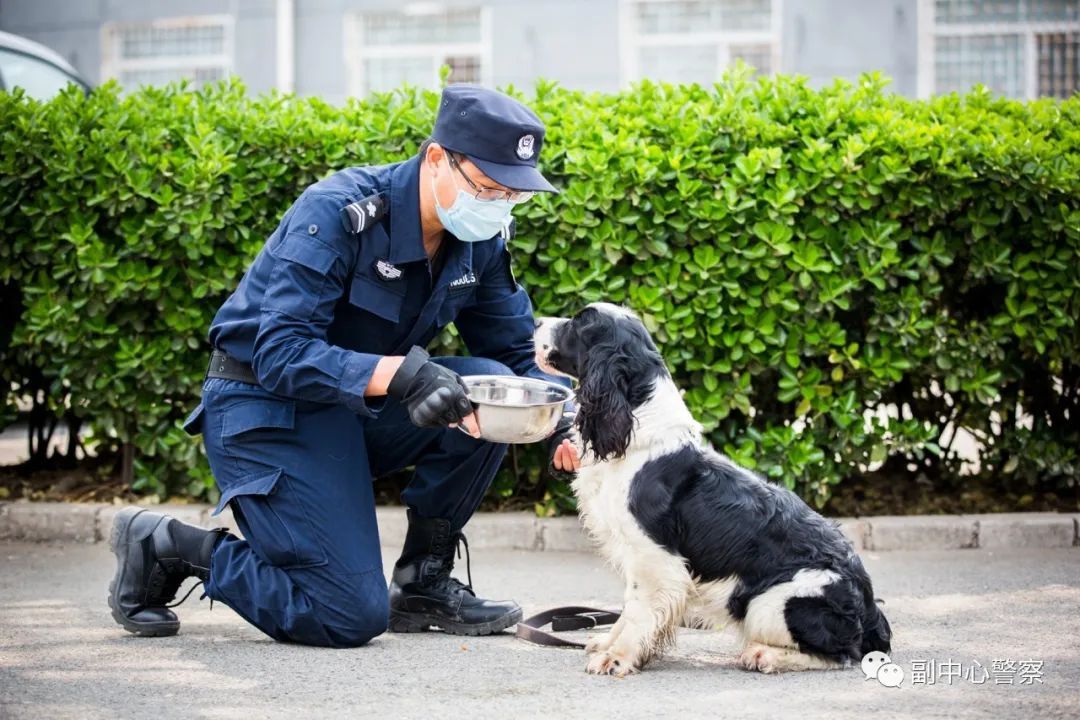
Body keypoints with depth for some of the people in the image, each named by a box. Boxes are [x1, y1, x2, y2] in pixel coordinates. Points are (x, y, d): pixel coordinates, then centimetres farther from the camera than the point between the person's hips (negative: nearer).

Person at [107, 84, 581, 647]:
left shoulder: (482, 238, -4)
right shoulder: (337, 212, -25)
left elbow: (517, 351, 4)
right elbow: (281, 354, -31)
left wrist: (563, 424, -17)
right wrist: (400, 373, -44)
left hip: (358, 410, 7)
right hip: (267, 406, -7)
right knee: (351, 617, -17)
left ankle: (423, 583, -3)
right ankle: (165, 547, 3)